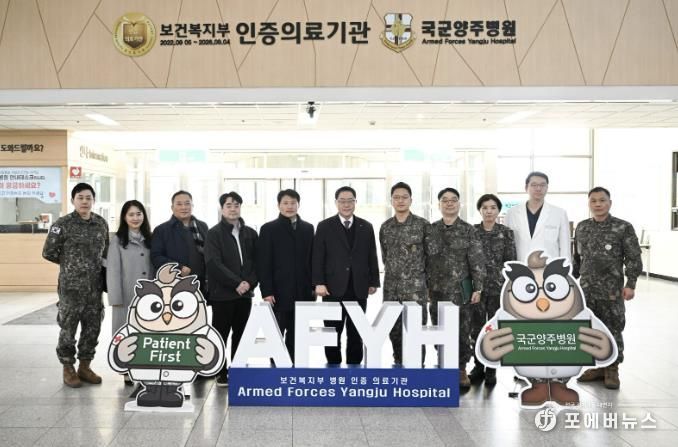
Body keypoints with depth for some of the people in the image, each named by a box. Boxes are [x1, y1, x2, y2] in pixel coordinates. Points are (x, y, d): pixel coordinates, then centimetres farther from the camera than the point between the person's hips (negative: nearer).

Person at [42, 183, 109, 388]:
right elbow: (49, 252, -3)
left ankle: (84, 366, 22)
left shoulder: (101, 223, 7)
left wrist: (95, 264, 8)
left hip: (95, 286, 5)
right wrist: (70, 264, 5)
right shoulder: (63, 224, -7)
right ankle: (68, 369, 15)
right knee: (68, 328, 1)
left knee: (93, 327, 9)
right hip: (71, 286, -5)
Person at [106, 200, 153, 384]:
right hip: (127, 295, -4)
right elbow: (112, 270, -8)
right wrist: (116, 298, -13)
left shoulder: (149, 239, 10)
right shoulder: (117, 240, -3)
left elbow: (153, 267, 9)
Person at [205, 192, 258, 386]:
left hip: (245, 292, 4)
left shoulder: (250, 233, 11)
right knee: (220, 334, 3)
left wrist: (249, 282, -8)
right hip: (222, 292, -4)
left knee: (241, 334, 9)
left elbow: (256, 261, 8)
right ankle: (222, 373, 13)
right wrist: (236, 283, -16)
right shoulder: (214, 233, -2)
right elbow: (214, 263, -12)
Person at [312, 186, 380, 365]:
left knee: (356, 334, 7)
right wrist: (319, 283, -9)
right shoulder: (324, 226, 3)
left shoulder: (366, 227, 10)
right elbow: (318, 257, -1)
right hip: (334, 289, -2)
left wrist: (373, 282, 7)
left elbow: (372, 257, 11)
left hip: (359, 289, 2)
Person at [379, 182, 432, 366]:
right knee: (394, 330, 9)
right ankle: (399, 365, 23)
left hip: (415, 288, -4)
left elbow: (431, 254, 0)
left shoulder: (423, 225, -4)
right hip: (391, 287, 4)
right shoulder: (385, 226, 8)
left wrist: (417, 274, 3)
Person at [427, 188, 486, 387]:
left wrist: (478, 288, -8)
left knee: (463, 332, 3)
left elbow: (477, 261, -3)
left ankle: (461, 370, 18)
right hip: (437, 290, 2)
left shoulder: (468, 230, -1)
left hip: (461, 290, -2)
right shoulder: (430, 229, 5)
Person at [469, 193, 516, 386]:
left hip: (498, 287, -1)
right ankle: (478, 366, 18)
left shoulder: (506, 232, 1)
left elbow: (511, 261, 1)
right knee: (476, 328, 5)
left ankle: (491, 369, 14)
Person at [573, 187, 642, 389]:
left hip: (612, 291, -4)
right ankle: (600, 366, 24)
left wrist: (630, 284, -13)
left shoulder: (623, 228, -5)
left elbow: (633, 259, -6)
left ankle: (612, 369, 16)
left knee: (612, 331, 3)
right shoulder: (582, 227, 9)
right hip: (586, 290, 4)